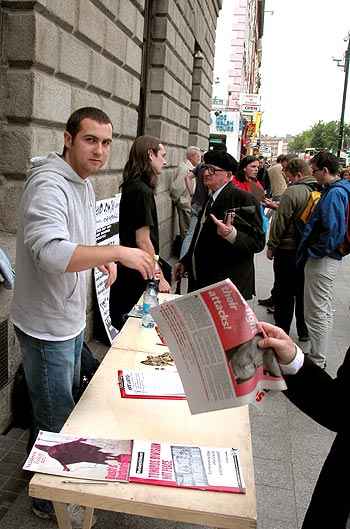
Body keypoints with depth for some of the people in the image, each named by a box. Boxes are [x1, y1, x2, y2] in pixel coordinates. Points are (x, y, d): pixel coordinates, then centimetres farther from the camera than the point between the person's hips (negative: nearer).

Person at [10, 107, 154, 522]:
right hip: (47, 327, -9)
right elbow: (51, 253, -39)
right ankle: (47, 499, 31)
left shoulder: (84, 184, 6)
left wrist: (99, 257, 1)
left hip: (72, 319, 9)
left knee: (62, 406, 26)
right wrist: (117, 252, -38)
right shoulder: (49, 185, -25)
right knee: (57, 423, 8)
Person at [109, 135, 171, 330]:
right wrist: (159, 278, -15)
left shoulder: (132, 186, 9)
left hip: (128, 272, 9)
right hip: (138, 278, -9)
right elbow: (143, 241, -21)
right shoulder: (142, 191, -19)